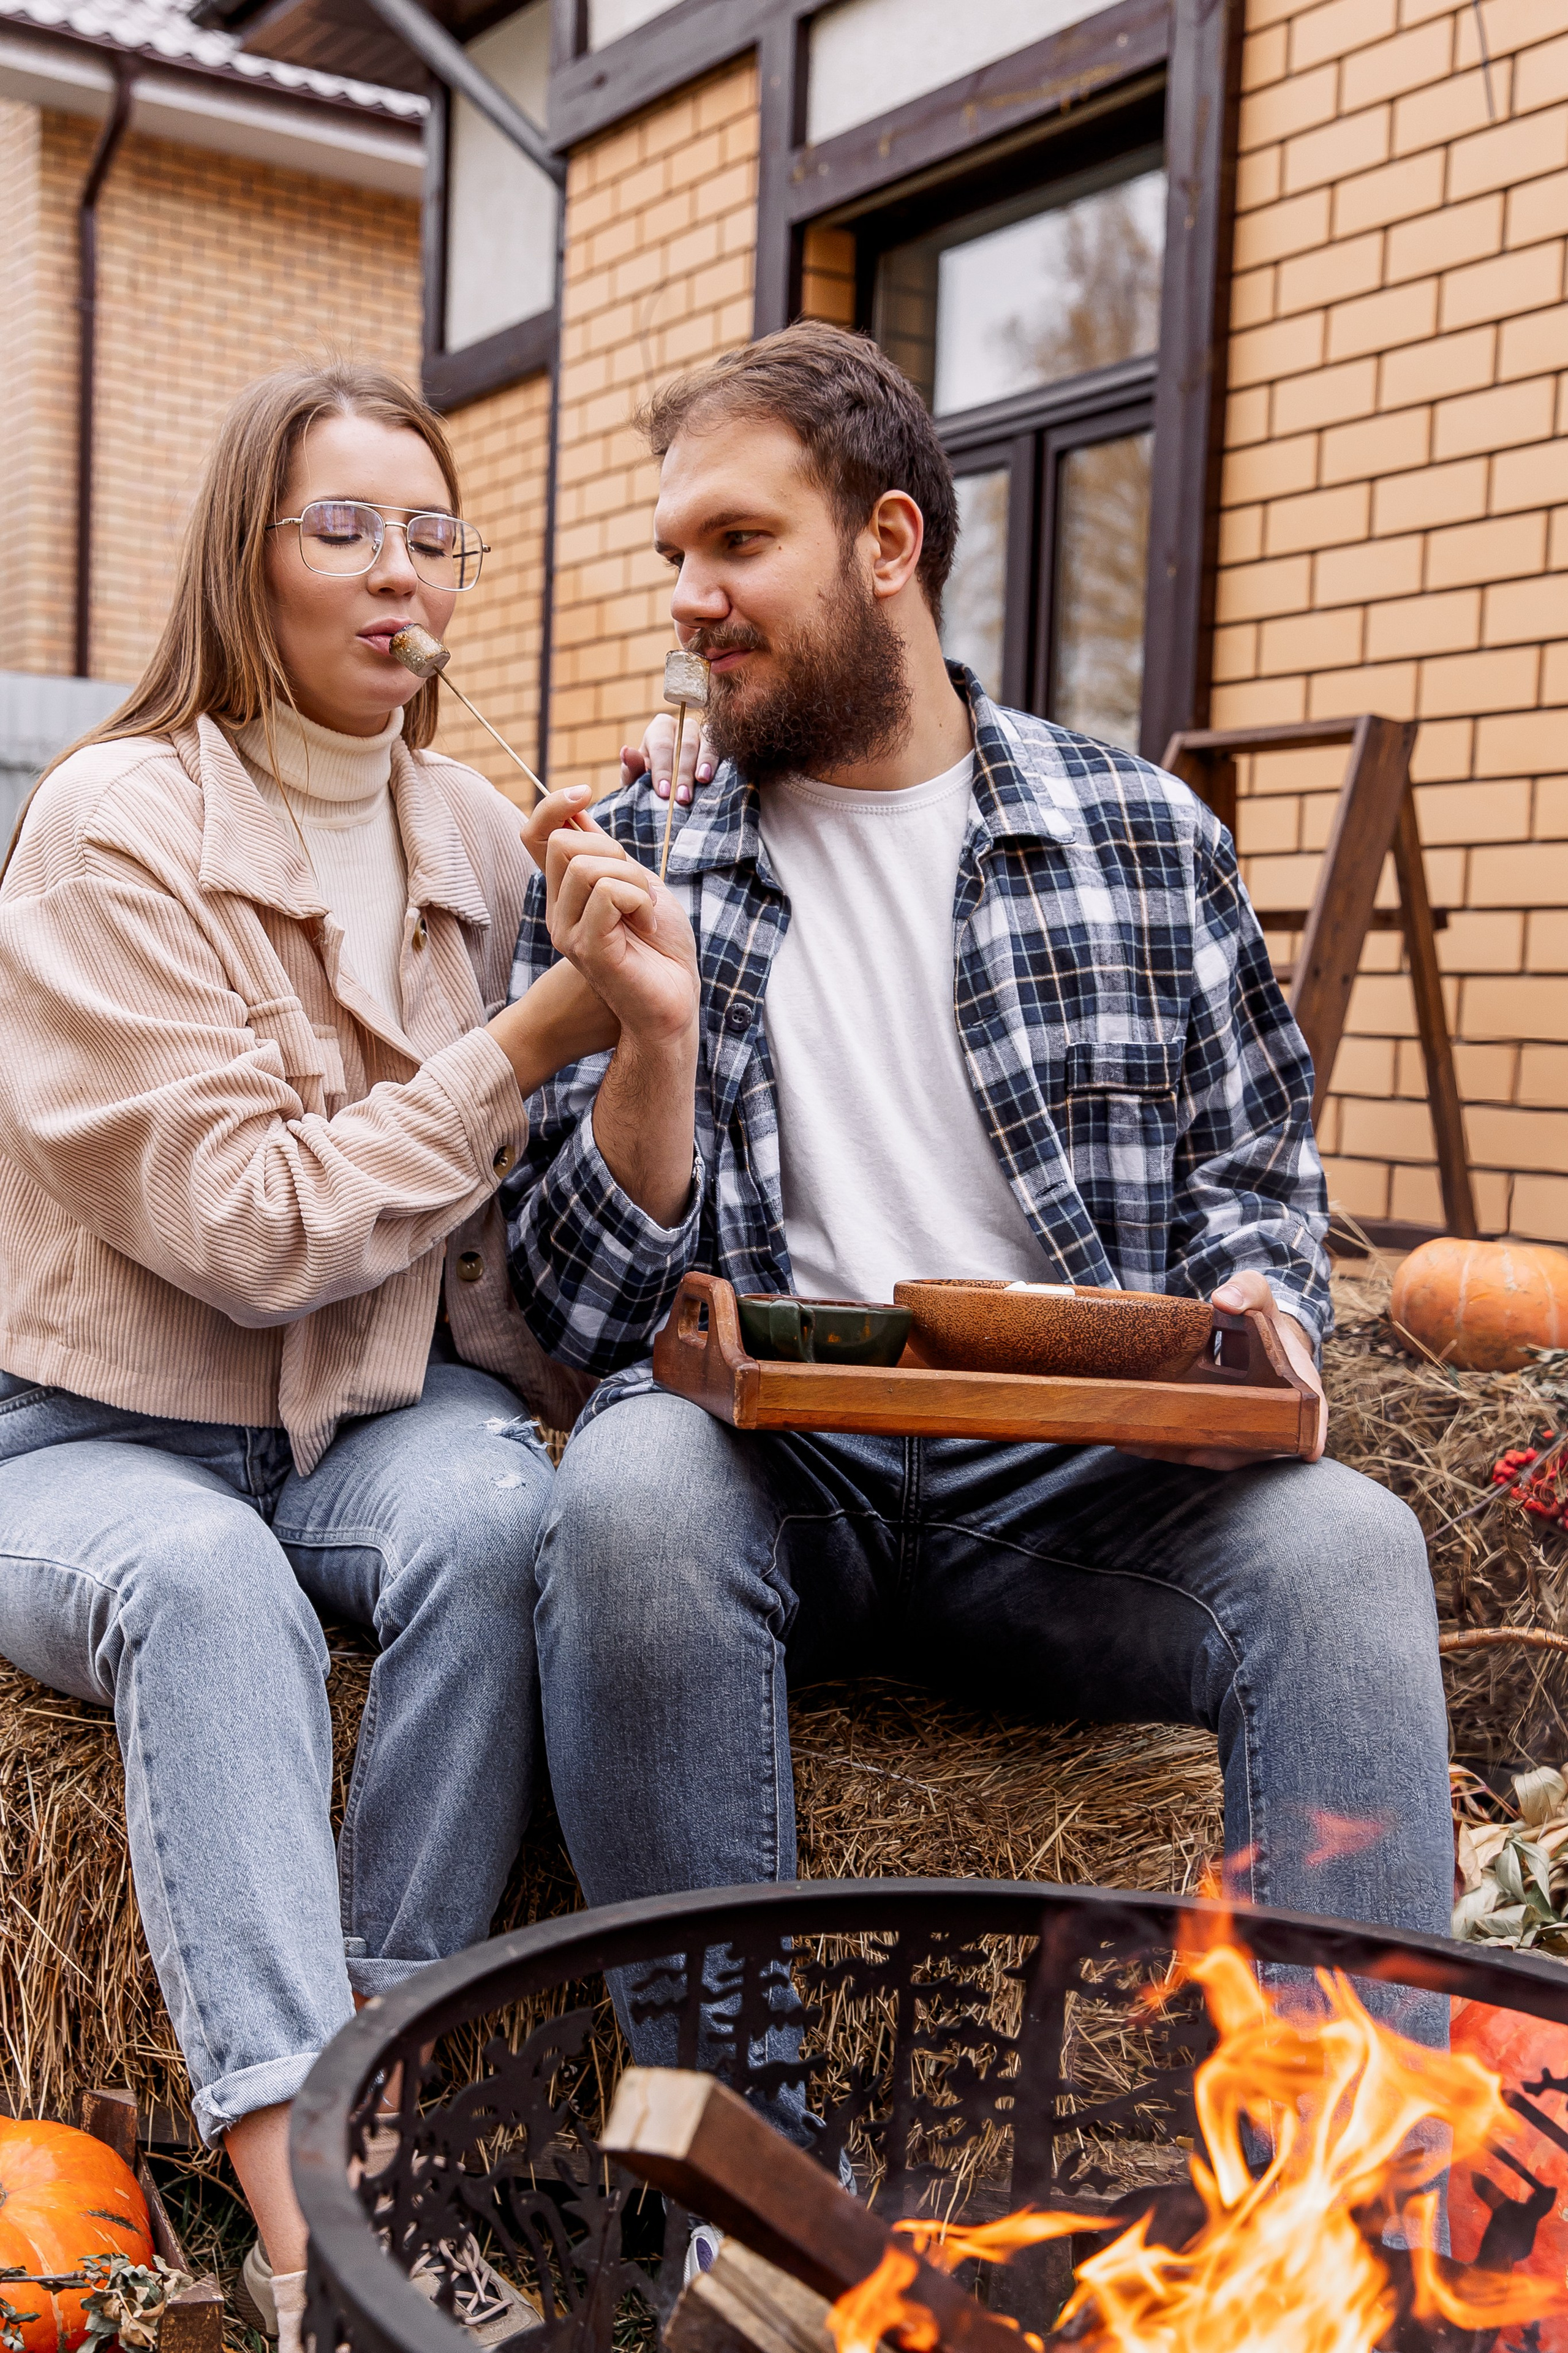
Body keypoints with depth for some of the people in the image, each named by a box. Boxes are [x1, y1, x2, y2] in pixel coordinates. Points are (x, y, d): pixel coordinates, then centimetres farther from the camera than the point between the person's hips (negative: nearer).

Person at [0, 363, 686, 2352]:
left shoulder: (475, 836, 5)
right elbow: (247, 1228, -19)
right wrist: (529, 1043, -21)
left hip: (387, 1407, 4)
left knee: (488, 1515, -30)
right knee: (205, 1583, -36)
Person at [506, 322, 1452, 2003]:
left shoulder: (1147, 836, 11)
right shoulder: (622, 868, 8)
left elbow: (1253, 1169, 18)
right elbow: (586, 1311, 4)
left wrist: (1260, 1311, -5)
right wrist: (654, 1037, -12)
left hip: (1071, 1481, 1)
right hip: (768, 1464, 0)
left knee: (1343, 1544, -28)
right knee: (630, 1492, -33)